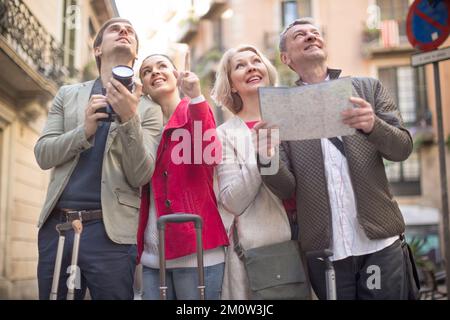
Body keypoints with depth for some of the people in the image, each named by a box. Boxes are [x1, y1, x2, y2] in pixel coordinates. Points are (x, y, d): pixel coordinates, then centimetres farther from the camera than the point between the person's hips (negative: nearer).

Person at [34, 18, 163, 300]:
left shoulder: (148, 109, 4)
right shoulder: (67, 94, 12)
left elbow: (140, 176, -6)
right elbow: (43, 155, 4)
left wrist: (129, 119, -20)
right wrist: (84, 130, -14)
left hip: (110, 231, -2)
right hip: (57, 226, 3)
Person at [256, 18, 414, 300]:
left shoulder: (368, 88, 6)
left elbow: (403, 147, 0)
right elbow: (286, 188, -2)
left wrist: (373, 125, -21)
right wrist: (268, 159, -24)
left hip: (378, 242, 1)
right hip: (324, 249, 0)